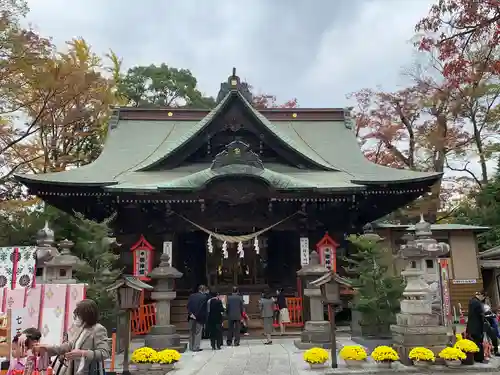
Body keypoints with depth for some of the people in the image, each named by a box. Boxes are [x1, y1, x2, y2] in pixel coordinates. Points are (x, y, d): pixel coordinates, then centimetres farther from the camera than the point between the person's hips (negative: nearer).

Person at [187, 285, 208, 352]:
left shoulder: (191, 296, 6)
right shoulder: (204, 297, -7)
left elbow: (188, 306, -2)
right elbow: (204, 308, -11)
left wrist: (190, 313, -8)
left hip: (191, 317, 5)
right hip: (199, 318, -4)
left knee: (191, 332, 14)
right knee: (198, 333, 3)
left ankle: (191, 347, 19)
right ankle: (196, 348, 3)